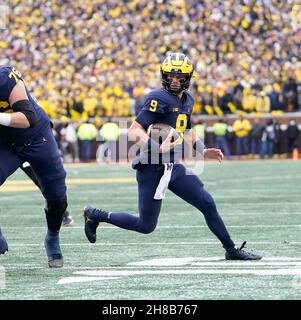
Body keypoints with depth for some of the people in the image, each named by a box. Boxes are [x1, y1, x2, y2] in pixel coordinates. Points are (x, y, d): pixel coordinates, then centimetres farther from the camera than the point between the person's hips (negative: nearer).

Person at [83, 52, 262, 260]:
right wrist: (158, 148, -33)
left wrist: (203, 151, 14)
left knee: (207, 204, 5)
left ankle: (232, 250, 18)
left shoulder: (187, 100, 10)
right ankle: (95, 215, 20)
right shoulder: (159, 99, -16)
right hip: (152, 168, -7)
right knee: (146, 226, 1)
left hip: (173, 166, 7)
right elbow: (134, 132, -21)